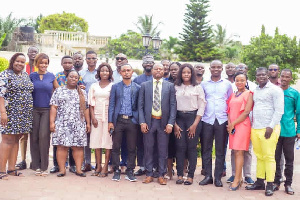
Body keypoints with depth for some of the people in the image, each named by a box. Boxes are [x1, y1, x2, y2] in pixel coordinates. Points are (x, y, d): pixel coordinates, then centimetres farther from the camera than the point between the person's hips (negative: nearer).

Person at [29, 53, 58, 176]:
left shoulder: (51, 76, 7)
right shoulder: (31, 76, 8)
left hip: (47, 110, -1)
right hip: (34, 110, 1)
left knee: (44, 136, -8)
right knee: (34, 137, 0)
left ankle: (44, 166, 0)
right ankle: (36, 166, 10)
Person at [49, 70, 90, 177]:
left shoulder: (82, 93, 16)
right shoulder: (59, 91, 9)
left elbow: (86, 109, 13)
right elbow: (53, 107, 3)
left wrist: (88, 123, 7)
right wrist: (52, 122, -6)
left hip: (78, 124, 2)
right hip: (62, 124, -1)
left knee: (78, 147, -1)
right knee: (62, 146, -4)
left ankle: (78, 169, 4)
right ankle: (62, 169, 2)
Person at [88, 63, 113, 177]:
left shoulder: (113, 86, 3)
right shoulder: (94, 86, 11)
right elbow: (91, 103, 10)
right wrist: (93, 117, -1)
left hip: (108, 116, -3)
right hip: (97, 116, 3)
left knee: (108, 141, -4)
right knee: (96, 141, 2)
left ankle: (105, 167, 2)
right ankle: (98, 166, 11)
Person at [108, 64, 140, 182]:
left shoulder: (137, 88, 7)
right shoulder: (115, 87, 8)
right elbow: (111, 105, 5)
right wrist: (110, 121, -3)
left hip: (132, 120, 0)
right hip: (118, 120, 0)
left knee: (132, 148, 4)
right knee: (116, 147, 2)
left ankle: (130, 172, 14)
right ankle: (116, 171, 13)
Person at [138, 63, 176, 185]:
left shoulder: (170, 86, 6)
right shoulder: (144, 85, 7)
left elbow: (173, 105, 2)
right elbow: (140, 105, 5)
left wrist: (170, 123, -7)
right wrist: (142, 122, -5)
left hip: (164, 122, 0)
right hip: (149, 121, 1)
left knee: (163, 151, 5)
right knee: (148, 149, 6)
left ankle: (161, 175, 15)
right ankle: (149, 175, 17)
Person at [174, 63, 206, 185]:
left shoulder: (197, 88, 2)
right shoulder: (176, 87, 7)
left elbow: (202, 107, 0)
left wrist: (195, 124, -6)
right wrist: (174, 124, -3)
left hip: (193, 117, -1)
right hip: (179, 118, 2)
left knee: (192, 147, -1)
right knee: (180, 147, -1)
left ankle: (190, 176, 6)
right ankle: (180, 175, 7)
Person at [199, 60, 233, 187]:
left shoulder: (227, 84, 8)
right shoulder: (204, 84, 8)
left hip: (222, 120, 0)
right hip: (207, 120, 1)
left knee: (220, 150, 4)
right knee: (206, 149, 3)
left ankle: (218, 177, 11)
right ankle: (208, 176, 12)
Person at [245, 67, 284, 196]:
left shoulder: (275, 90, -3)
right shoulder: (255, 91, 17)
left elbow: (279, 110, -8)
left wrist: (271, 127, -15)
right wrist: (252, 125, 13)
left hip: (268, 129, -6)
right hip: (255, 128, 6)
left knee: (268, 157, -4)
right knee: (259, 157, 10)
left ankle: (270, 185, 3)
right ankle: (259, 182, 17)